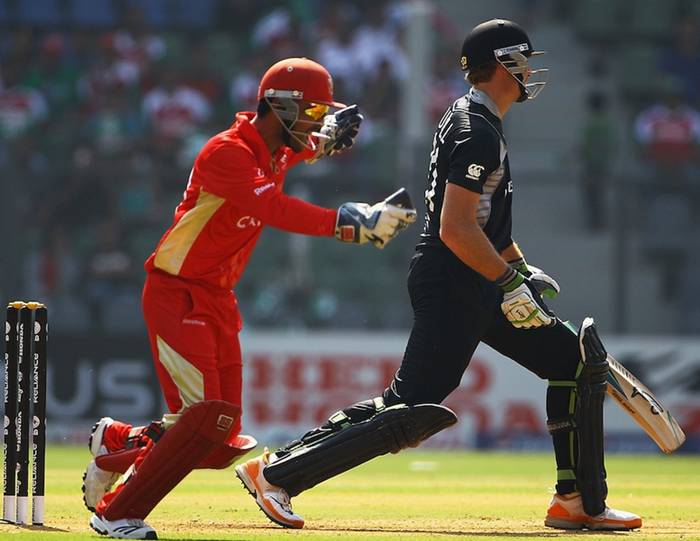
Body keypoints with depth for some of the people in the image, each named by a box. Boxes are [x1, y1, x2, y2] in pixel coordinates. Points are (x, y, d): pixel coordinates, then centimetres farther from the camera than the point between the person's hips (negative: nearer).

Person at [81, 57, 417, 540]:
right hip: (177, 295, -9)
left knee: (222, 442, 6)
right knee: (206, 417, -21)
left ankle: (119, 442, 29)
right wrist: (351, 223, -41)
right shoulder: (226, 153, -19)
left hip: (220, 300, 9)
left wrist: (325, 140, 13)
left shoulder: (279, 151, 9)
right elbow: (276, 210, -33)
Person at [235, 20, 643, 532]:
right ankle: (274, 473, -9)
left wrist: (523, 269, 20)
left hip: (481, 289, 11)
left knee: (577, 361, 9)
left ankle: (580, 502, 12)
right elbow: (455, 229, -24)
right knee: (411, 409, -14)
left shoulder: (471, 120, 16)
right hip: (451, 291, -11)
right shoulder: (477, 133, -17)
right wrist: (511, 283, -22)